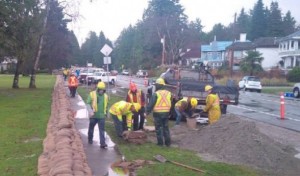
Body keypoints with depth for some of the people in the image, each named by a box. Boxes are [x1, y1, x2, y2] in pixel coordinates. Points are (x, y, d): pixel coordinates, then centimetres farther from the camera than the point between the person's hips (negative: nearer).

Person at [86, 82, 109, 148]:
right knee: (91, 128, 17)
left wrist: (106, 113, 19)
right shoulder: (92, 94, -7)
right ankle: (90, 139, 38)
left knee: (102, 130, -4)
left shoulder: (105, 96, 6)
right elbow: (88, 103, -9)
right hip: (93, 115, -1)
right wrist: (91, 111, -19)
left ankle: (102, 143, -5)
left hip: (102, 116, 2)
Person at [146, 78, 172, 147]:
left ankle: (160, 142, 9)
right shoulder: (168, 93, 5)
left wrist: (147, 112, -4)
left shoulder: (156, 94, -13)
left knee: (158, 128, 6)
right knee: (166, 128, 13)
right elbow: (171, 104, 12)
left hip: (158, 114, -5)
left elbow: (151, 104, -13)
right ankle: (168, 142, 16)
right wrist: (170, 113, 19)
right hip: (166, 113, 5)